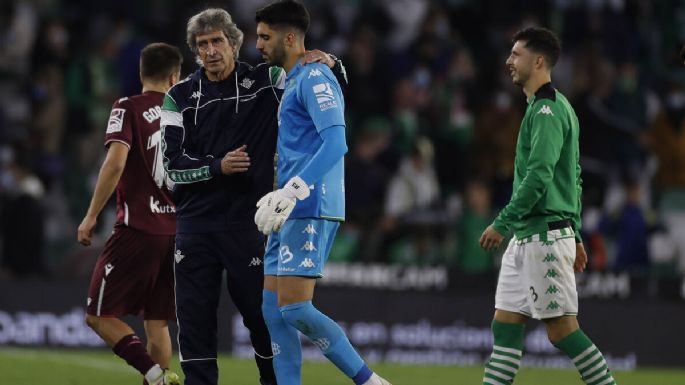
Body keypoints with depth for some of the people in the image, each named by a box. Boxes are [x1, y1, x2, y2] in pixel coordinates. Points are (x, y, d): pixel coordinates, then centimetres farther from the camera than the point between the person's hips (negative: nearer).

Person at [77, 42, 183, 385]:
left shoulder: (128, 109, -3)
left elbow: (116, 162, -15)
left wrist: (91, 216, -10)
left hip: (138, 230, -5)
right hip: (179, 233, 5)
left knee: (99, 316, 0)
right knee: (157, 323, 12)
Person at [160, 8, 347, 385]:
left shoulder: (263, 82, 1)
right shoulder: (181, 96, 4)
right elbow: (171, 162, -1)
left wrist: (330, 64, -16)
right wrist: (218, 166, -16)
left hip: (247, 222, -2)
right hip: (195, 223, 2)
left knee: (261, 311, 1)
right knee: (194, 314, 2)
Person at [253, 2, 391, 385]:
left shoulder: (314, 77, -9)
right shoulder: (294, 82, 21)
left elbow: (335, 143, -20)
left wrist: (290, 192, -26)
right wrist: (280, 198, 25)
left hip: (310, 210, -10)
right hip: (293, 212, 10)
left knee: (294, 307, -15)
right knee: (274, 310, 5)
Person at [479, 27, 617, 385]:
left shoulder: (548, 110, -13)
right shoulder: (547, 107, 18)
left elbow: (538, 175, -22)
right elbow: (574, 177, 22)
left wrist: (502, 223, -20)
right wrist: (575, 235, 23)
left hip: (544, 236, -10)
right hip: (526, 237, 10)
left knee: (562, 328, -7)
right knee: (505, 323, 6)